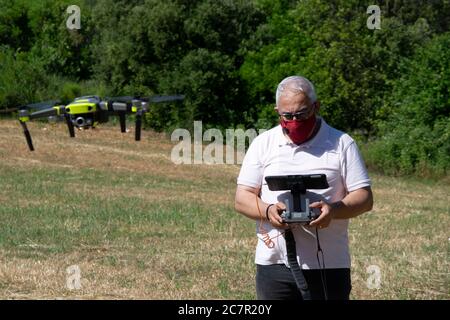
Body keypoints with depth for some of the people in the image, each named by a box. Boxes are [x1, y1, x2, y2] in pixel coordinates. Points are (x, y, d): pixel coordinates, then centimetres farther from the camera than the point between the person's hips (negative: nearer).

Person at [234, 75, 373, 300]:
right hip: (274, 263, 1)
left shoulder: (341, 144, 3)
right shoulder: (263, 144, 9)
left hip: (328, 265, -1)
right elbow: (242, 199, 6)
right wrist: (268, 211, -16)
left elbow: (364, 198, 0)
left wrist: (334, 209, -21)